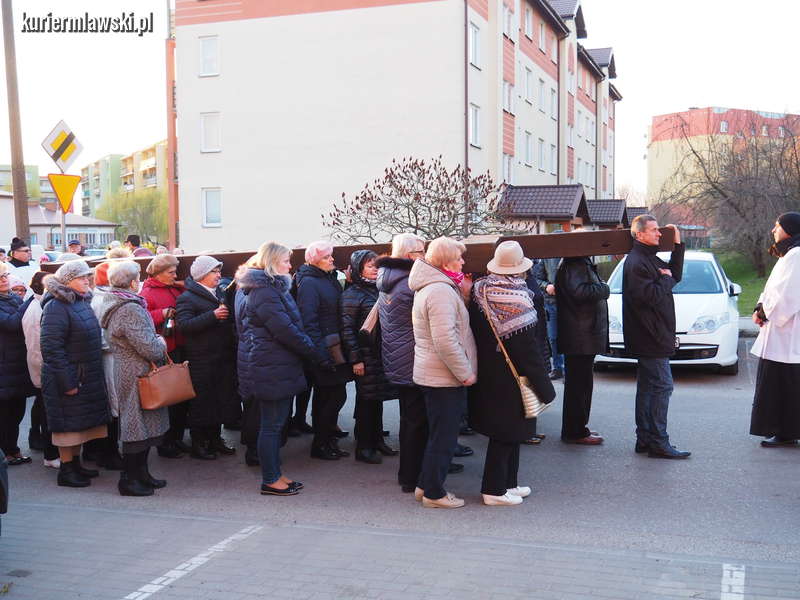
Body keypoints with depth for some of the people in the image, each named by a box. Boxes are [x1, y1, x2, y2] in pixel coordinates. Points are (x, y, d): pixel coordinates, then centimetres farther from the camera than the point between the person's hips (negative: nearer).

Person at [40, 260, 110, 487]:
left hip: (88, 376, 9)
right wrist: (67, 382, -22)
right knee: (69, 423, 0)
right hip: (69, 377, -9)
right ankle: (66, 470, 11)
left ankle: (75, 463, 28)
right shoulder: (56, 307, -17)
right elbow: (51, 348, -21)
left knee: (81, 422, 16)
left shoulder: (82, 302, 11)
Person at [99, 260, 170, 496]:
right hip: (138, 376, -10)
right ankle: (129, 479, 6)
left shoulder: (115, 305, 13)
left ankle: (140, 473, 25)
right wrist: (162, 343, -4)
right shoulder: (130, 309, -20)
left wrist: (156, 342, 11)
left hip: (126, 370, 10)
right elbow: (149, 348, -23)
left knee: (141, 426, 17)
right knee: (139, 426, -2)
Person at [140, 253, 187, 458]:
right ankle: (165, 443, 11)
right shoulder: (147, 293, -6)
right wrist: (163, 313, -19)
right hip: (164, 353, -7)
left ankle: (177, 438, 25)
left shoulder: (176, 290, 15)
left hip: (180, 349, 7)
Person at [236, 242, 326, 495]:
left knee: (274, 423, 15)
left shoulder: (260, 287, 16)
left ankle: (275, 475, 24)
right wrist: (318, 354, -14)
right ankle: (270, 481, 8)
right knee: (272, 424, -1)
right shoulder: (264, 291, -18)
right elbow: (286, 331, -22)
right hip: (272, 367, -11)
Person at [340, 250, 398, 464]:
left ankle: (377, 440, 25)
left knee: (377, 398, 14)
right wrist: (355, 359, -16)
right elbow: (347, 329, -12)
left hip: (382, 355, 7)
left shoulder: (377, 290, 13)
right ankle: (363, 447, 10)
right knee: (366, 400, 0)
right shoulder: (352, 294, -9)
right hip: (366, 356, -7)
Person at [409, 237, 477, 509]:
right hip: (445, 377, -10)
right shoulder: (440, 291, -20)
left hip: (431, 374, 10)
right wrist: (465, 373, -19)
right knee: (444, 437, 1)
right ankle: (434, 493, 11)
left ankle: (426, 486, 28)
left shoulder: (430, 288, 14)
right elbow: (445, 340, -26)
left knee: (439, 433, 19)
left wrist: (463, 296, 6)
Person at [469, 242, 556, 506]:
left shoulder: (479, 293, 1)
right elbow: (528, 350, -18)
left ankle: (508, 483, 29)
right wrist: (545, 388, -11)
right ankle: (494, 490, 11)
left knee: (510, 432, 19)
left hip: (485, 374, 8)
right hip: (508, 379, -8)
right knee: (506, 433, 3)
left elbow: (474, 333, 9)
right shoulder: (517, 300, -21)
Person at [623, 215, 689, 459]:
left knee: (647, 387, 13)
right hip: (650, 336, -11)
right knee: (662, 386, -9)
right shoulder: (636, 262, -16)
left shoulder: (650, 258, 16)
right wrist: (666, 279, -7)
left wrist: (677, 245, 12)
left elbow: (675, 274, 19)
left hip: (656, 335, 11)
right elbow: (650, 296, -24)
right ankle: (658, 443, -5)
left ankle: (644, 439, 20)